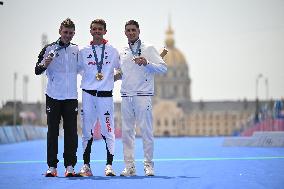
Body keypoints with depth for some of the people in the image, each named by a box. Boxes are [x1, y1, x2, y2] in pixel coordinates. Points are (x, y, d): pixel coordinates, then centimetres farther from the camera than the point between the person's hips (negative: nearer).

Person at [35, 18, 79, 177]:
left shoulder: (77, 50, 10)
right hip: (53, 97, -2)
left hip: (71, 97, 2)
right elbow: (37, 70, -2)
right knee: (52, 132, 1)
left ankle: (70, 166, 4)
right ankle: (52, 166, 5)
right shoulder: (49, 49, 1)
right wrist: (44, 64, -22)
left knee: (71, 132, 0)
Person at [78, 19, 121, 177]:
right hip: (88, 94, 1)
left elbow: (122, 70, 17)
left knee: (108, 131, -6)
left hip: (106, 95, -1)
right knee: (87, 131, 3)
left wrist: (112, 78, 4)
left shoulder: (113, 51, 8)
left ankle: (109, 165, -3)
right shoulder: (83, 52, 10)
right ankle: (86, 166, 8)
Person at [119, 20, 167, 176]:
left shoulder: (148, 49, 3)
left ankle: (148, 165, 2)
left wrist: (147, 63, -17)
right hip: (126, 96, 5)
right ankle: (129, 166, 9)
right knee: (126, 131, 4)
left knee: (146, 131, -5)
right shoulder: (122, 52, 17)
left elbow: (163, 68, -4)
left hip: (143, 95, -4)